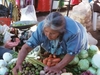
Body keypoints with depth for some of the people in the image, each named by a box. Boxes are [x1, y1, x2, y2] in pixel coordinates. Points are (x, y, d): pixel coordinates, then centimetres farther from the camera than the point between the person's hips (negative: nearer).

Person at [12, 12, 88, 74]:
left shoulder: (72, 32, -48)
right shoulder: (41, 27, -40)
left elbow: (71, 53, -35)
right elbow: (26, 47, -40)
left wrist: (58, 67, -43)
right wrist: (18, 64, -54)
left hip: (77, 47, -2)